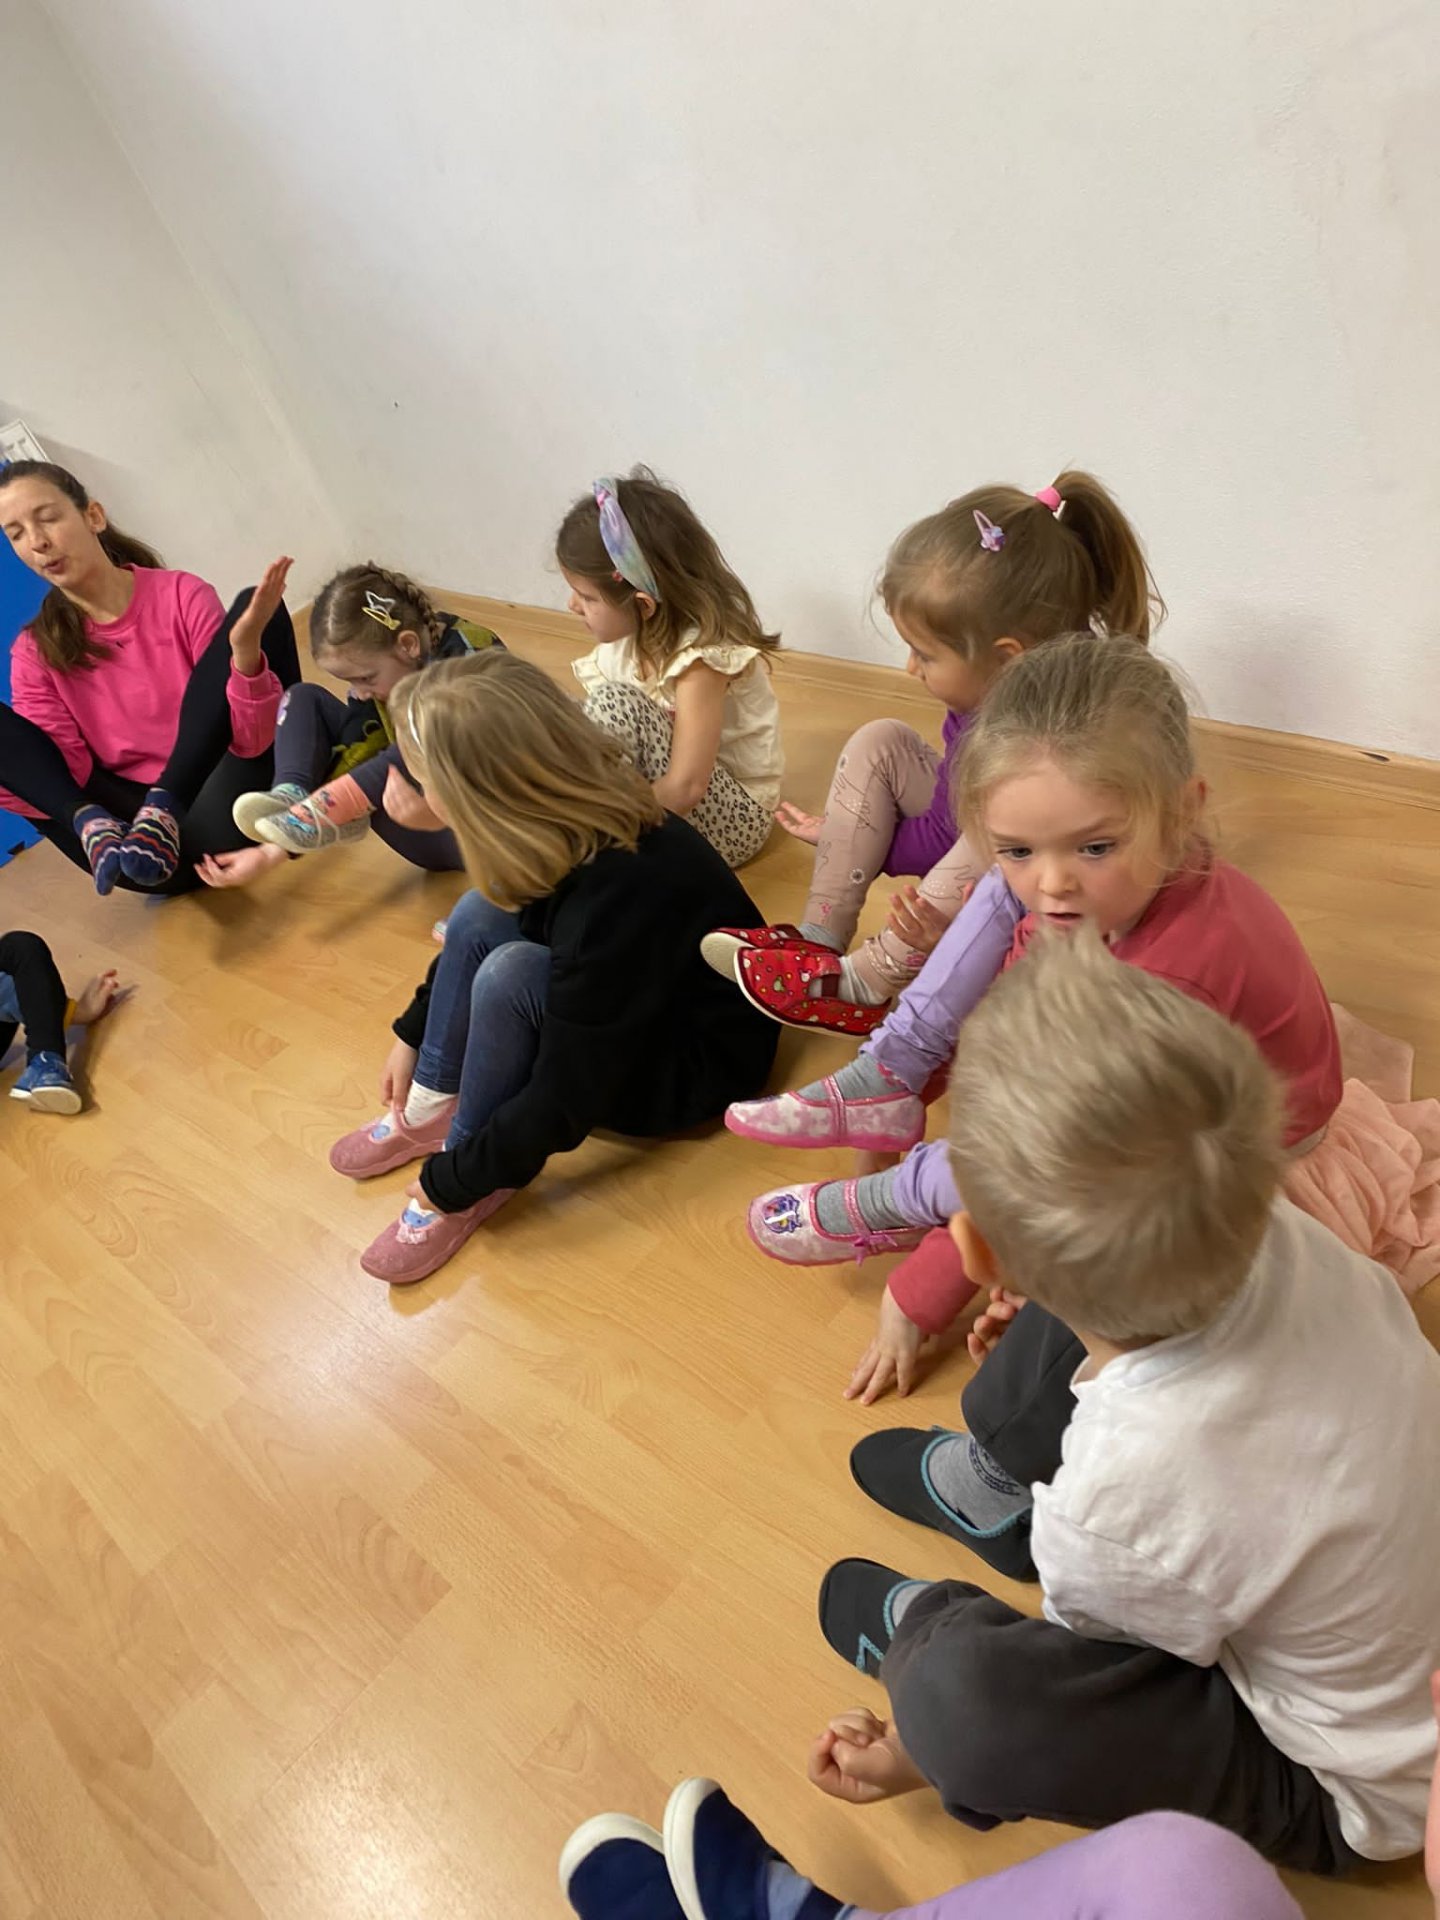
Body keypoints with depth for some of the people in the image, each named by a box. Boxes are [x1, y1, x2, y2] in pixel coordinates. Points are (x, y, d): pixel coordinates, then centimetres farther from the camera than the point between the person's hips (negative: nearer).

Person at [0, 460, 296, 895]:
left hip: (223, 817, -2)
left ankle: (161, 813, -25)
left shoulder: (182, 597, -3)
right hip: (139, 852, 3)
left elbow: (251, 740, -14)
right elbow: (68, 774, -3)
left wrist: (246, 648, -32)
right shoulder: (37, 652, 6)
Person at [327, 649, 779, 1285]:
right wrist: (412, 1035, 11)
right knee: (480, 915, -10)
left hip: (695, 1064, -8)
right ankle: (432, 1109, 2)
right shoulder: (578, 812, -13)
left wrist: (452, 1182, -15)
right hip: (615, 1003, 8)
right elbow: (481, 933, 8)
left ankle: (470, 1178, -7)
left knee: (511, 974, -29)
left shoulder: (615, 895, -36)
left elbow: (567, 1101, -28)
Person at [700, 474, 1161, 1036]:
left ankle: (866, 982, -20)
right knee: (880, 742, -5)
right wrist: (850, 833, 10)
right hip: (956, 855, 8)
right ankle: (820, 937, -9)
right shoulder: (981, 701, -11)